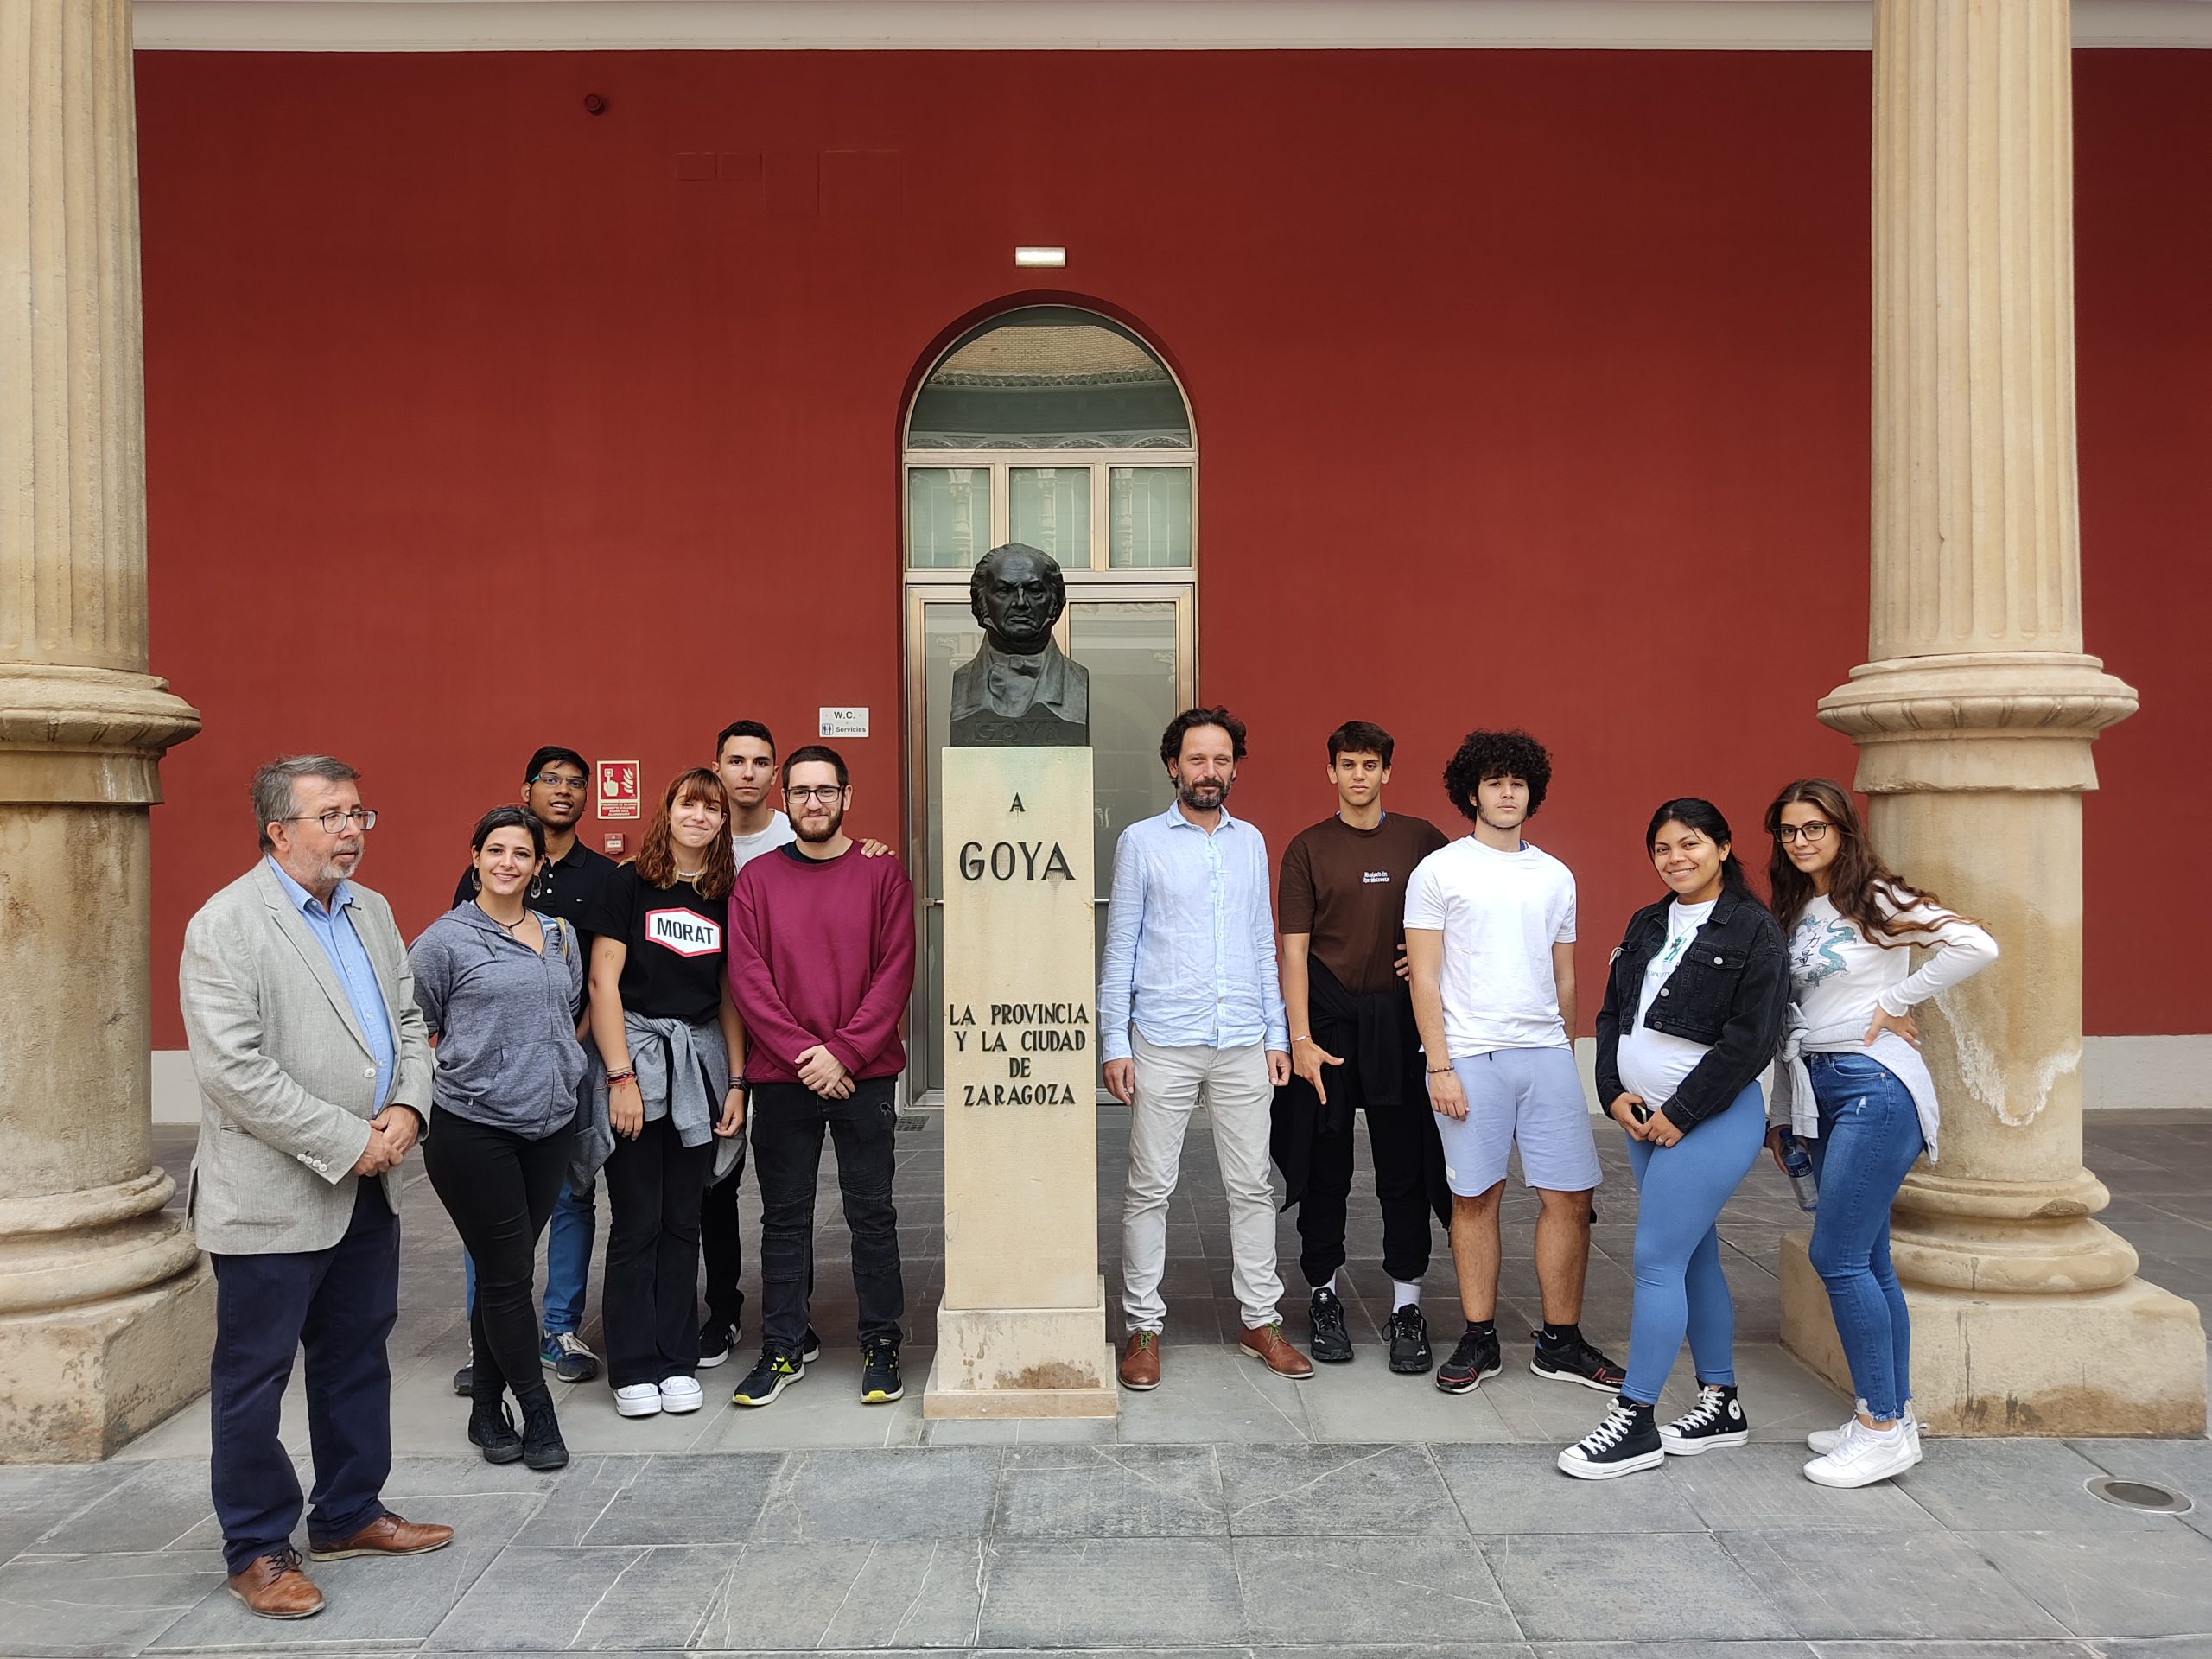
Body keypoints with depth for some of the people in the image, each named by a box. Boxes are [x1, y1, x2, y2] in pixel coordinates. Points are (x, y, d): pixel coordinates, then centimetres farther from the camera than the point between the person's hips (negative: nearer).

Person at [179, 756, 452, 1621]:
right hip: (271, 1196, -7)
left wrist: (406, 1108, -6)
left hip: (367, 1190, 8)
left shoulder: (371, 912, 10)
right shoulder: (225, 926, -14)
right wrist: (347, 1142, -19)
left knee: (358, 1359, 18)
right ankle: (257, 1549, 20)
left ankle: (349, 1514, 33)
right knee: (254, 1378, 6)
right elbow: (234, 1070, -20)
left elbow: (408, 1019, 13)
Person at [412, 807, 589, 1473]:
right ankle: (536, 1413, 11)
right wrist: (467, 1067, 1)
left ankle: (489, 1412, 23)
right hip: (472, 1128, -5)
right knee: (507, 1273, -1)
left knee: (507, 1270, 11)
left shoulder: (561, 937, 11)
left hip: (549, 1125, 5)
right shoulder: (444, 940, -4)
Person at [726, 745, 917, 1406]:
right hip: (781, 1078, 1)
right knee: (784, 1217, 9)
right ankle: (783, 1348, 21)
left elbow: (896, 973, -4)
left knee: (872, 1213, 6)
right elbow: (747, 979, -2)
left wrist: (844, 1053, -13)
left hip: (864, 1075, -1)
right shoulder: (757, 879, 4)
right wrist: (802, 1054, -11)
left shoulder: (881, 874, 1)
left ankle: (880, 1346, 18)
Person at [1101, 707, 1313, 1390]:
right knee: (1150, 1189, 2)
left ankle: (1261, 1321, 19)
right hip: (1164, 1043, -3)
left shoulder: (1251, 841, 12)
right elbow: (1120, 946, 1)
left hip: (1243, 1043, 3)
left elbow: (1263, 942, 15)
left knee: (1252, 1186, 8)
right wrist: (1113, 1043, -4)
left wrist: (1278, 1034, 10)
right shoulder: (1141, 841, 1)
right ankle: (1144, 1327, 14)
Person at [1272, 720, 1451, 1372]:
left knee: (1405, 1164, 3)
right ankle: (1323, 1294, 22)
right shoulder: (1308, 848, 1)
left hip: (1400, 1017, 1)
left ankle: (1407, 1306, 13)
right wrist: (1300, 1039, -9)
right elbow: (1294, 950, -3)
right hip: (1327, 1016, -1)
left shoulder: (1421, 840, 4)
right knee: (1325, 1164, 7)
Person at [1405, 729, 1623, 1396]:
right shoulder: (1439, 872, 0)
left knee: (1569, 1196, 2)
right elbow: (1424, 978, -4)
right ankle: (1479, 1339, 16)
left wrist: (1566, 1053, 16)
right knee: (1475, 1198, 4)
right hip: (1470, 1056, -4)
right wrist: (1440, 1067, -9)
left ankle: (1560, 1342, 15)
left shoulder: (1555, 876, 13)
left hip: (1547, 1053, 4)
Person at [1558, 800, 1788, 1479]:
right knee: (1695, 1258, 14)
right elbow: (1612, 1012, 14)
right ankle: (1720, 1404, 26)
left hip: (1711, 1119, -7)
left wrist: (1681, 1114, -14)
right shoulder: (1646, 925, 13)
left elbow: (1751, 1040, -14)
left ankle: (1634, 1423, 0)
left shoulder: (1753, 929, -9)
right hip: (1644, 1117, 7)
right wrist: (1615, 1092, 0)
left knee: (1657, 1261, -9)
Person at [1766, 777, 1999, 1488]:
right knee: (1867, 1261, 11)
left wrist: (1895, 1002, -15)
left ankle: (1883, 1429, 1)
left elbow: (1975, 946, -22)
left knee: (1839, 1257, -9)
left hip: (1874, 1087, -8)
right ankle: (1894, 1416, 20)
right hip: (1820, 1091, 8)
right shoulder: (1794, 914, 15)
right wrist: (1781, 1115, 16)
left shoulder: (1877, 899, -7)